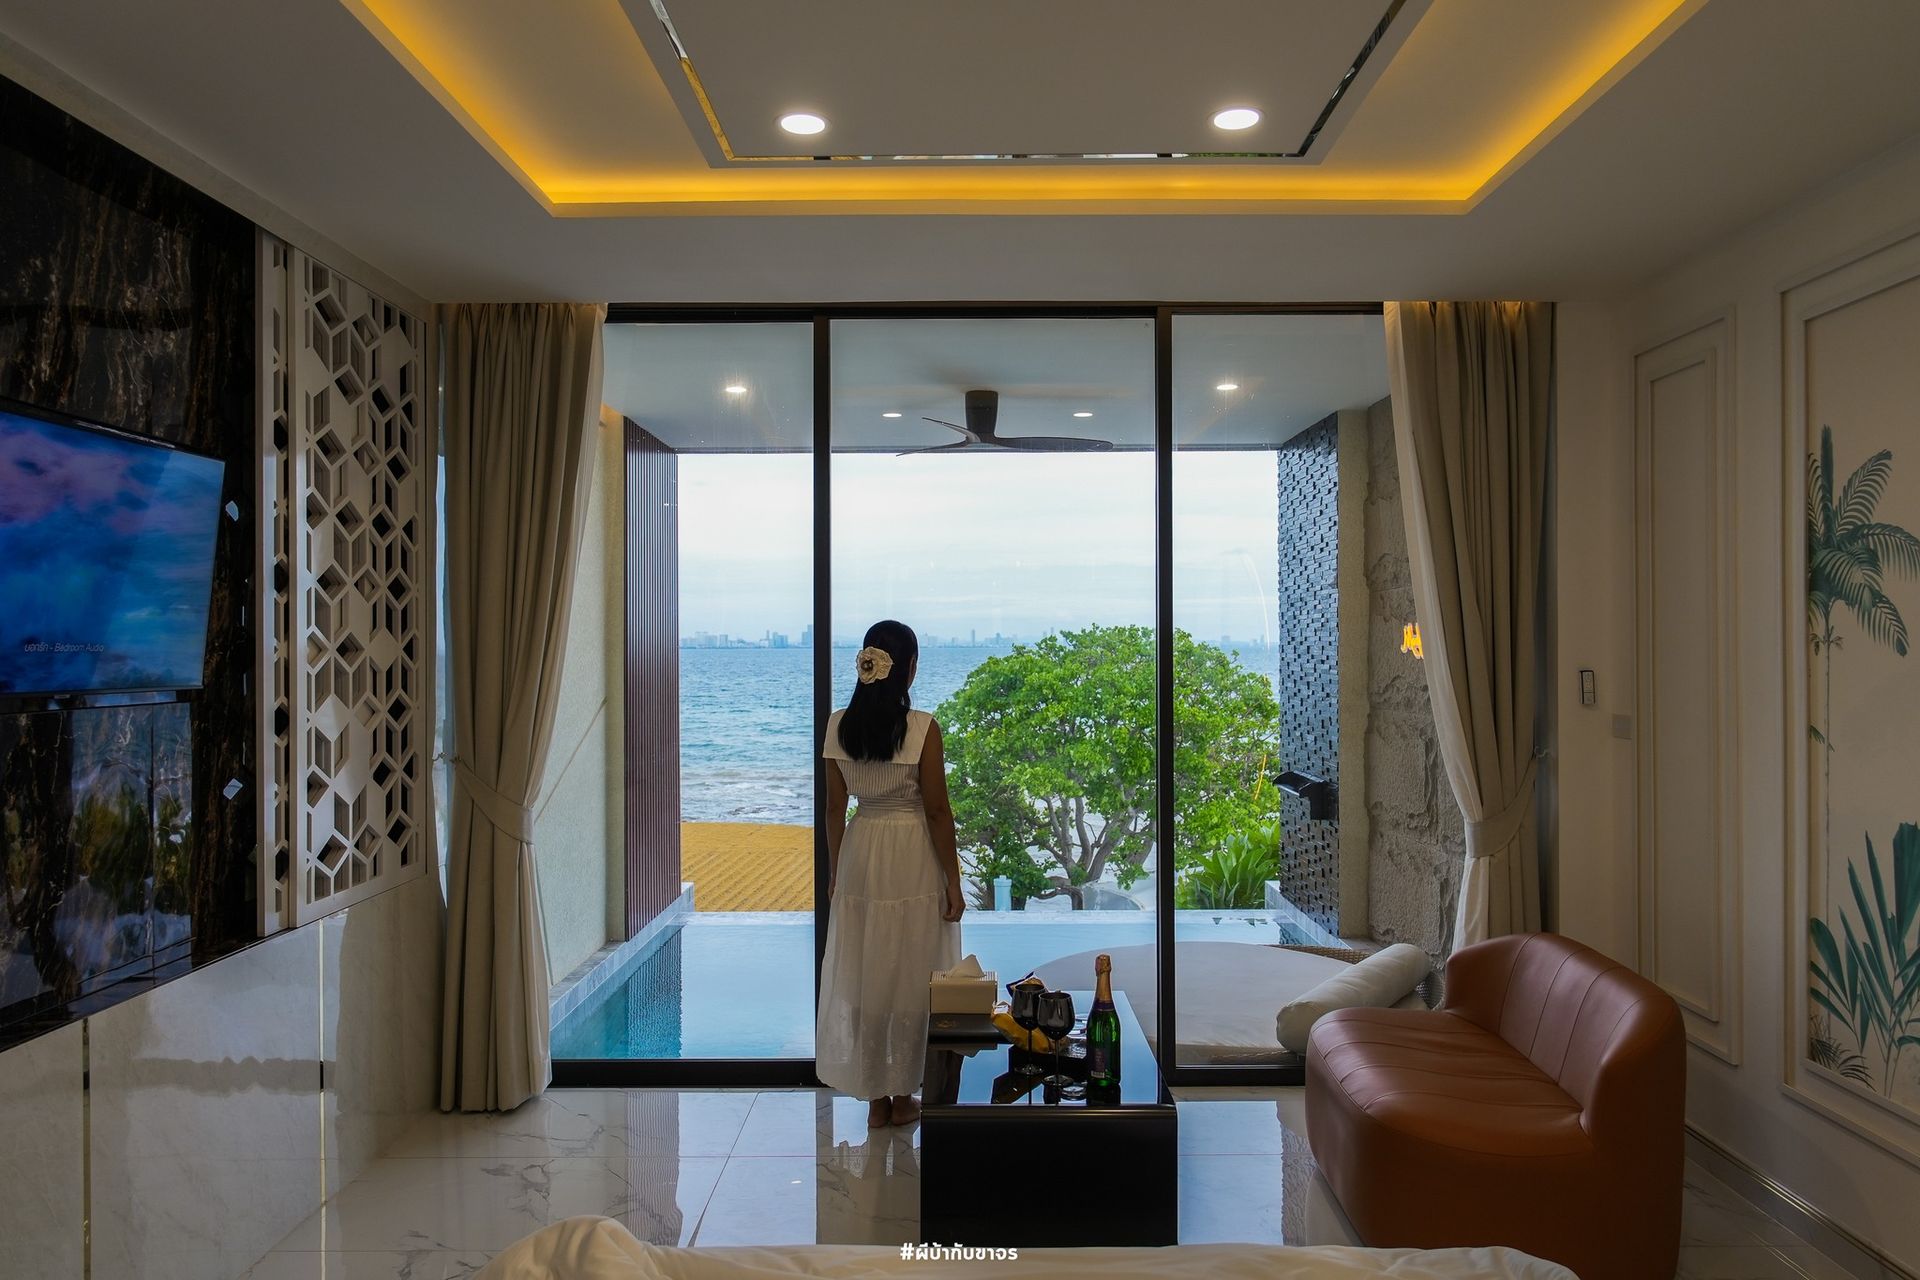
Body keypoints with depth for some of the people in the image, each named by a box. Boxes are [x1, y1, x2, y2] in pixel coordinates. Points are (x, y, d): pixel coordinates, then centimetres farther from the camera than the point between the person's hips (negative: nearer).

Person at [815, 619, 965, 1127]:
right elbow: (937, 810, -12)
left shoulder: (838, 726, -3)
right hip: (913, 860, -4)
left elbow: (834, 807, 3)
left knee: (864, 977, 12)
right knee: (909, 978, 8)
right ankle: (902, 1097, 18)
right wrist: (953, 883, -4)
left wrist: (835, 871, 14)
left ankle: (876, 1096, 21)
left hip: (860, 856, 4)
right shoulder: (922, 728, -15)